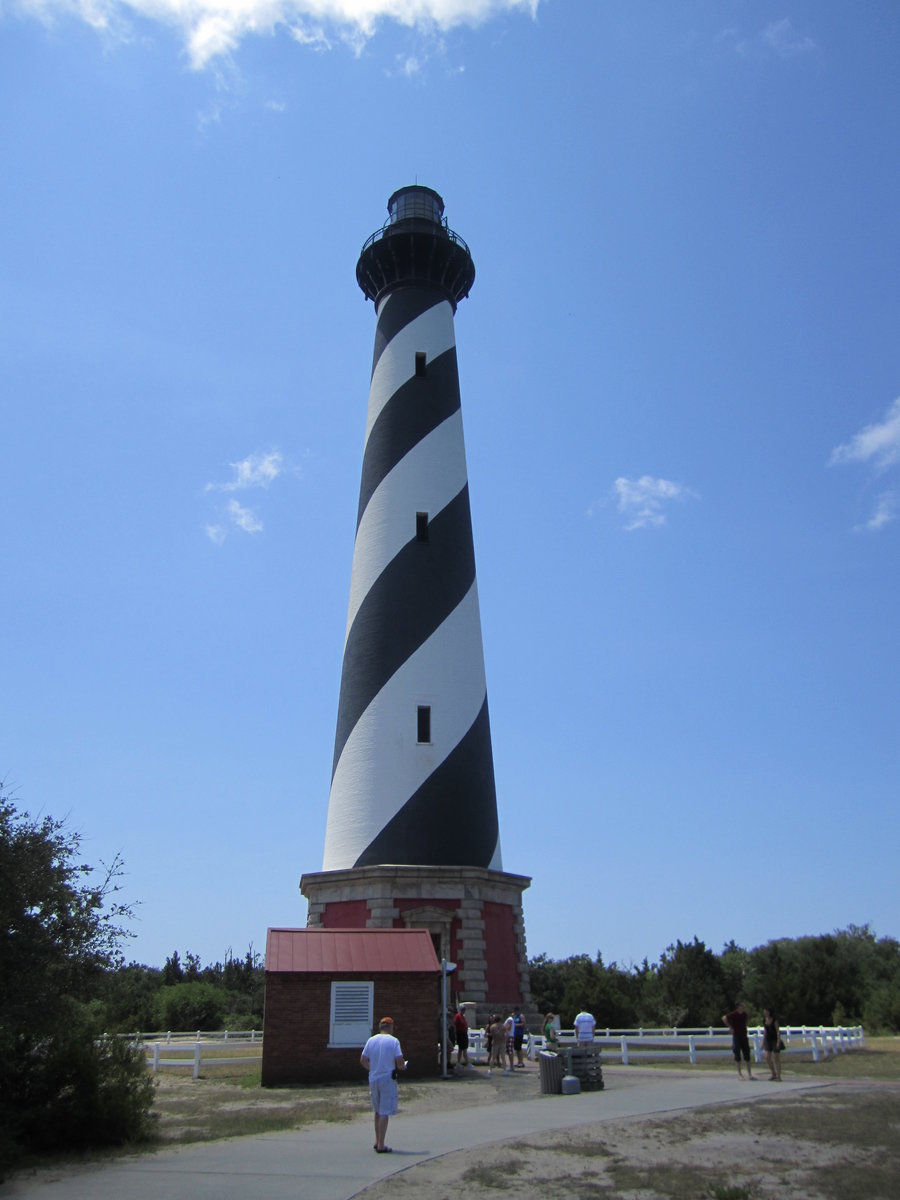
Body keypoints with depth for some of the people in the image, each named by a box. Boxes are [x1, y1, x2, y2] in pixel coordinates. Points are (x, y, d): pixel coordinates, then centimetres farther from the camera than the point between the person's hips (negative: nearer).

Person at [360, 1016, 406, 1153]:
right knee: (384, 1112, 0)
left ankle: (377, 1141, 26)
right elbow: (400, 1061, -14)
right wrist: (403, 1067, 8)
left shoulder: (371, 1040, 4)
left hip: (373, 1079, 5)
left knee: (377, 1111, 19)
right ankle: (381, 1146, 2)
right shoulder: (393, 1041, -9)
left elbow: (362, 1061, 4)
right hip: (387, 1080, -5)